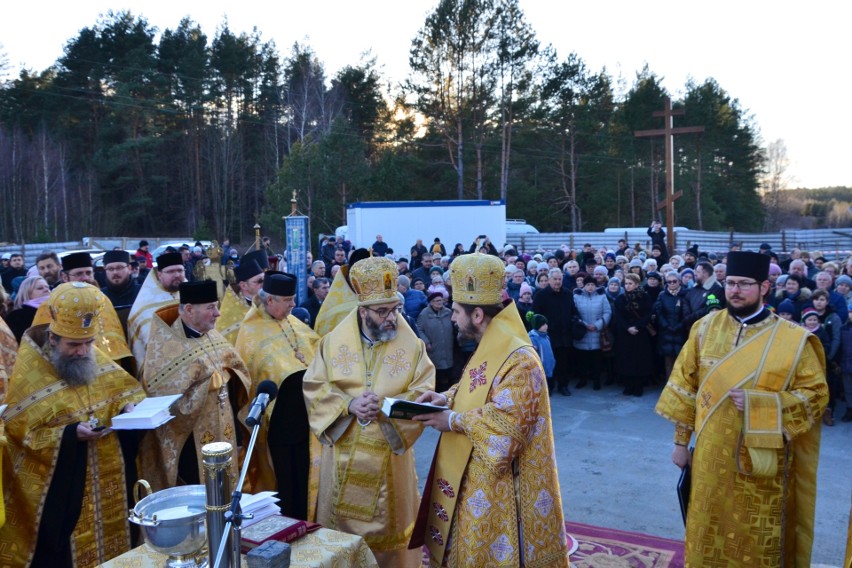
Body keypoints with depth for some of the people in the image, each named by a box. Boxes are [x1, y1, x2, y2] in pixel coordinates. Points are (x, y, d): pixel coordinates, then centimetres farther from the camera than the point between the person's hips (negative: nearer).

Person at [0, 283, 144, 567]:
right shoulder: (27, 373, -15)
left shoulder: (94, 357, 0)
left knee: (107, 540, 17)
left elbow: (123, 390, 10)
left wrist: (127, 409, -13)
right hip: (59, 488, -5)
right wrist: (70, 433, -26)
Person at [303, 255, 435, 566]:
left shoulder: (413, 346, -4)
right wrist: (349, 404, -20)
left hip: (389, 457, -1)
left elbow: (423, 396, -8)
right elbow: (313, 389, -4)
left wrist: (385, 405, -23)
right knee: (340, 525, 14)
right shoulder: (333, 341, -1)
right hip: (343, 456, 1)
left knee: (388, 528, 13)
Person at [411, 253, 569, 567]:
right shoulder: (490, 349, 5)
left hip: (500, 486, -9)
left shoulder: (519, 361, -26)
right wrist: (448, 398, 0)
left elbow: (506, 427, -28)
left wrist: (453, 421, -21)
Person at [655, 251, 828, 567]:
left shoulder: (794, 339, -9)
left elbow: (816, 394, -7)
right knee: (709, 537, 15)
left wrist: (757, 402, -20)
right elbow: (685, 386, 4)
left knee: (755, 542, 12)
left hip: (761, 461, -2)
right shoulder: (705, 328, -1)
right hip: (711, 457, 2)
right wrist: (681, 441, 5)